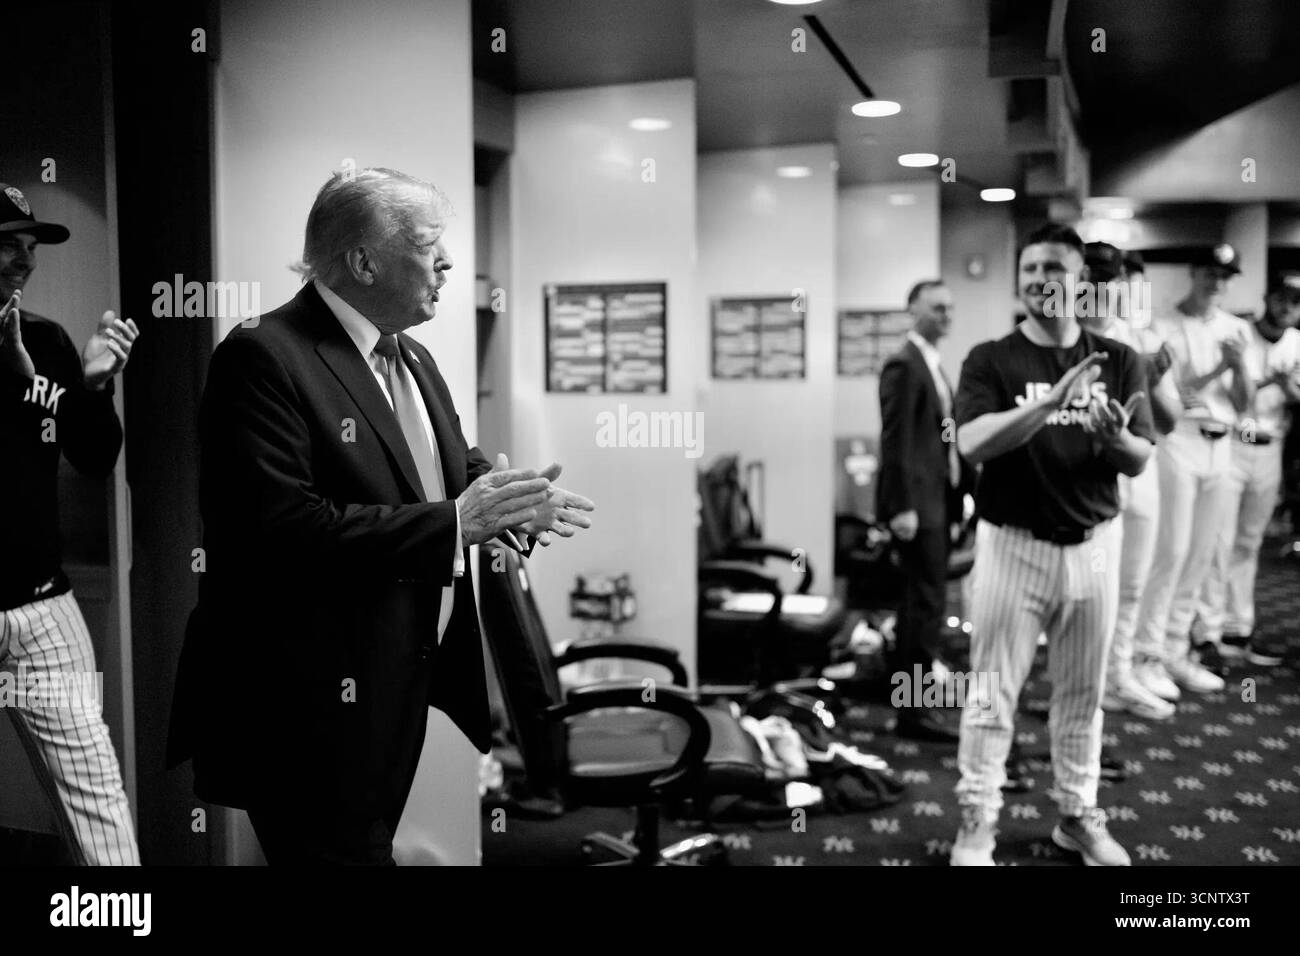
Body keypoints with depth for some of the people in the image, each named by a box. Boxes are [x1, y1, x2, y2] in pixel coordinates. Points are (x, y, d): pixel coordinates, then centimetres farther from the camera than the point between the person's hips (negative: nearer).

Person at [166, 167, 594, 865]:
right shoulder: (262, 357, -16)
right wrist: (452, 522, -24)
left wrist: (511, 503, -8)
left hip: (401, 694, 9)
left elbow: (457, 467, 17)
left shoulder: (412, 360, 13)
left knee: (369, 842, 19)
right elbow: (281, 529, -26)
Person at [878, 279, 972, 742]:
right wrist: (902, 506, -22)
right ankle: (914, 711, -1)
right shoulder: (904, 364, -12)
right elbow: (895, 441, -18)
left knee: (922, 600, 17)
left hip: (938, 500, 10)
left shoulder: (932, 365, 17)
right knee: (926, 603, -7)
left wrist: (958, 495, 15)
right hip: (918, 503, -10)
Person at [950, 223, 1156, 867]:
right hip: (1013, 543, -3)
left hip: (1093, 545, 3)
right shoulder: (990, 360, -4)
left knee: (1082, 693, 14)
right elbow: (972, 444, -20)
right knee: (992, 694, 3)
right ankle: (977, 824, 14)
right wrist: (1049, 403, -31)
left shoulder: (1118, 360, 4)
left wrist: (1115, 436, -22)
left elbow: (1140, 462, 1)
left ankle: (1078, 816, 30)